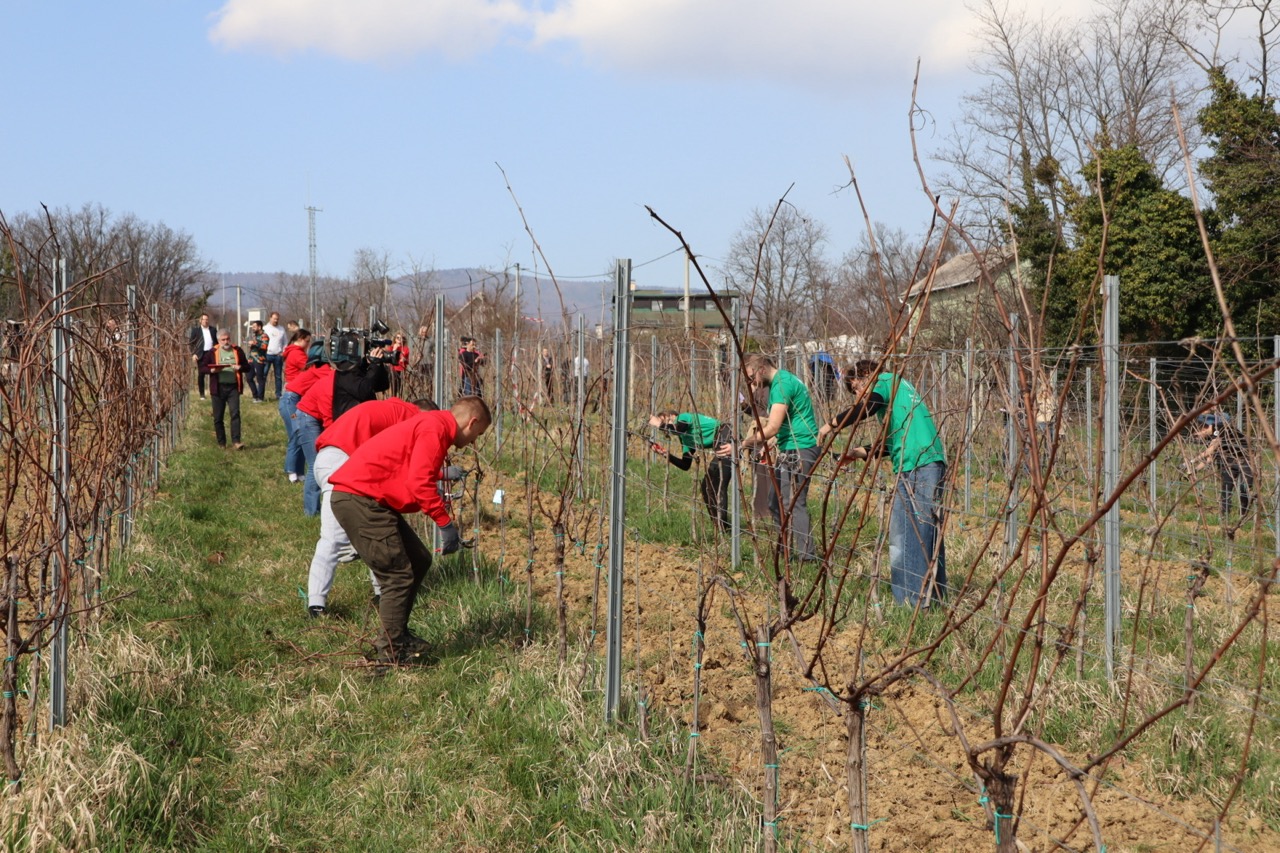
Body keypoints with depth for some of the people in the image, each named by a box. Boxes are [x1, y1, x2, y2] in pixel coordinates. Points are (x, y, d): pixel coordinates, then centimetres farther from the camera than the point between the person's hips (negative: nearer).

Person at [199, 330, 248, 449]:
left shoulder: (237, 351, 7)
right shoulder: (212, 352, 3)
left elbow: (247, 366, 11)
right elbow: (202, 368, 3)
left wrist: (240, 367, -10)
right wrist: (212, 370, -16)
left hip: (233, 387, 0)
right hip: (218, 388, 0)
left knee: (235, 413, -12)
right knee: (218, 417, 5)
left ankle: (236, 441, -14)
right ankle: (221, 443, 16)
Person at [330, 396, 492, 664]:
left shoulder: (432, 426, 21)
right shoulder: (434, 428, -12)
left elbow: (418, 482, 26)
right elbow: (419, 484, -21)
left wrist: (446, 525, 26)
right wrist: (446, 523, -16)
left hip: (370, 499, 11)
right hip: (359, 498, -11)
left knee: (419, 561, 14)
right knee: (398, 576, -7)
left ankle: (396, 636, 23)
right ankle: (391, 652, 0)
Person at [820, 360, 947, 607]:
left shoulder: (885, 380, 3)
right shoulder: (900, 386, 29)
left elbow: (865, 407, -18)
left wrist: (832, 424, -6)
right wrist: (859, 453, 23)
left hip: (916, 466, -10)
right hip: (932, 464, 10)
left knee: (904, 536, -8)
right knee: (928, 534, 13)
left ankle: (911, 600, -9)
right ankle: (935, 595, 17)